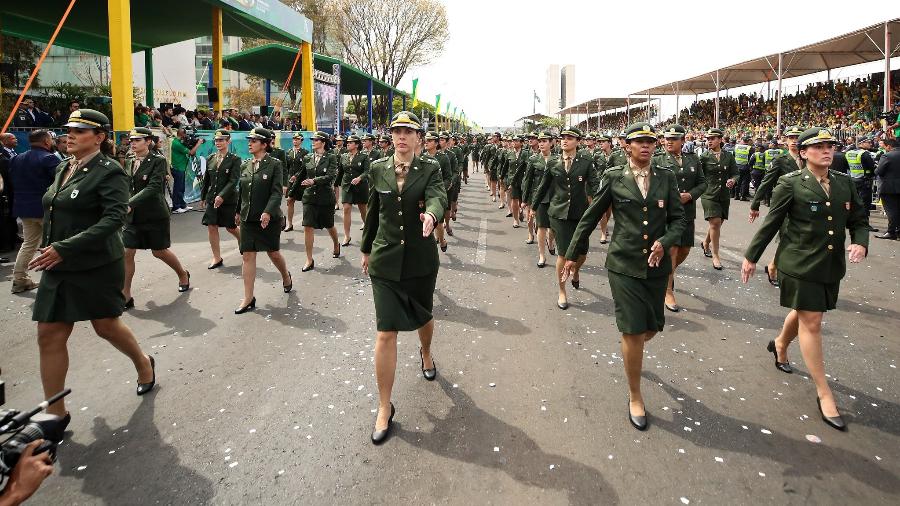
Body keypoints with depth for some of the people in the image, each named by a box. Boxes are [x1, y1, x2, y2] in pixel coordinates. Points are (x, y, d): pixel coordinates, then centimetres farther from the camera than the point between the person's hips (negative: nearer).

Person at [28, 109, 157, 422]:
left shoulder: (109, 171, -12)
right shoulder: (63, 168, 11)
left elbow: (114, 219, -23)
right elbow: (54, 214, 22)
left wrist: (64, 248, -26)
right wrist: (48, 249, 13)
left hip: (97, 266, -7)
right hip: (59, 267, 7)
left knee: (106, 326, 7)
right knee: (49, 335, 5)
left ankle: (143, 363, 38)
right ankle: (55, 412, 16)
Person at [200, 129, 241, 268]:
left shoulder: (235, 159, -7)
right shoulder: (210, 159, 8)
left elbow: (233, 181, -15)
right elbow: (206, 180, 15)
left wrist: (222, 196, -23)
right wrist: (203, 197, 15)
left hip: (228, 199, -4)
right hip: (211, 198, 4)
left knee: (230, 227, 6)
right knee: (211, 227, 0)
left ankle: (243, 241, 38)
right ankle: (217, 258, 10)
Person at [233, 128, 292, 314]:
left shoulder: (274, 164, -7)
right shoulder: (245, 165, 8)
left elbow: (277, 192, -14)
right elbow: (241, 191, 17)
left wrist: (268, 212, -25)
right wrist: (238, 211, 19)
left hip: (269, 218, -4)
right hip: (248, 218, 4)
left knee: (273, 253, 10)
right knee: (247, 256, 1)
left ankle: (286, 276, 41)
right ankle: (248, 298, 7)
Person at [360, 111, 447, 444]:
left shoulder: (430, 169, -4)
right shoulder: (378, 169, 3)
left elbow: (438, 197, -23)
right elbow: (373, 211, 12)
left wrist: (430, 214, -46)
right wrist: (366, 249, 19)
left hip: (421, 260, 0)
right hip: (385, 260, 0)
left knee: (423, 317, 20)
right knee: (386, 332, -5)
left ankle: (426, 353, 57)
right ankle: (384, 407, 7)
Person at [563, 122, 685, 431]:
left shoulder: (666, 177, 4)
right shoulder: (614, 178, -2)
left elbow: (678, 219, 4)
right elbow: (590, 217, 4)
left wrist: (665, 242, -16)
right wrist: (573, 254, 8)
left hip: (657, 265, 3)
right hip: (624, 265, -3)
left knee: (651, 328, 11)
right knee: (632, 332, -5)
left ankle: (631, 348, 49)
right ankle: (635, 397, 14)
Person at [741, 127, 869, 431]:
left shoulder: (844, 183, 5)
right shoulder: (791, 183, -9)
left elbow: (859, 220, 11)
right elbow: (771, 223, -5)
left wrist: (861, 243, -10)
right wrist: (751, 257, -2)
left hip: (831, 266, 5)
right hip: (800, 265, -5)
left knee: (804, 312, 21)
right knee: (811, 323, -1)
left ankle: (780, 345, 52)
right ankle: (823, 392, 8)